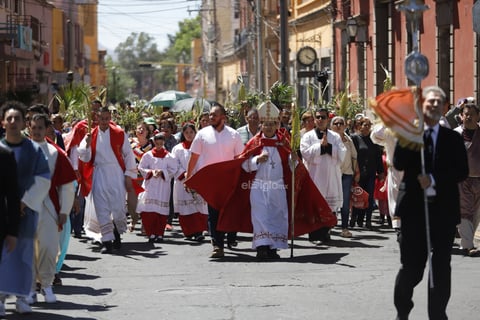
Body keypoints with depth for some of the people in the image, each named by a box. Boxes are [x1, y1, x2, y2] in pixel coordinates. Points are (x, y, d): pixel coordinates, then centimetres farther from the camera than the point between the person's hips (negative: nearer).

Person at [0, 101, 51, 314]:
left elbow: (43, 180, 1)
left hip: (26, 208, 0)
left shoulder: (34, 150, 2)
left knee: (23, 251, 2)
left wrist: (25, 201, -7)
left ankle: (21, 297, 8)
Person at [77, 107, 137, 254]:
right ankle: (107, 240, 2)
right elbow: (84, 158, 2)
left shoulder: (119, 134, 2)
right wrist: (87, 144, -17)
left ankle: (117, 233, 23)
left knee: (118, 208, -4)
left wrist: (129, 176, 1)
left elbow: (128, 155, 5)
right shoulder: (91, 135, 5)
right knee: (102, 210, -3)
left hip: (116, 175, -1)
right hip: (98, 175, 1)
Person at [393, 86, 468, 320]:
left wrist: (434, 179, -14)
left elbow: (462, 171, -2)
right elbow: (399, 164, -10)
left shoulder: (453, 139, 7)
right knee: (411, 266, 3)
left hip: (443, 209, 1)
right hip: (414, 208, -1)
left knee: (441, 267, 2)